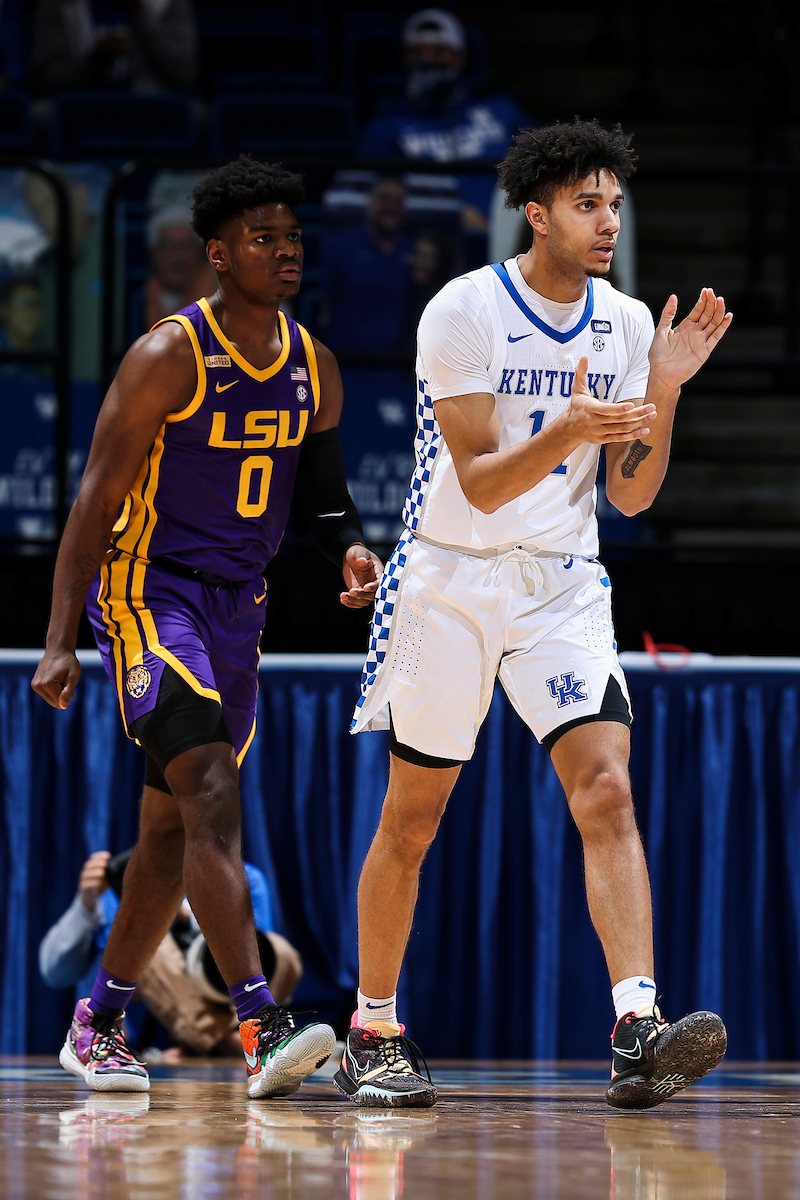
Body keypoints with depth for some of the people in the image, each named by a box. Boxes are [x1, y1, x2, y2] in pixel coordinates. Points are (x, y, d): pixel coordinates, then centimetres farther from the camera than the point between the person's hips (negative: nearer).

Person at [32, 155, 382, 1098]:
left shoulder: (312, 367, 6)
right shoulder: (168, 358, -13)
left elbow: (323, 490, 17)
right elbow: (96, 499, -12)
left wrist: (352, 549, -7)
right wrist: (62, 642, -17)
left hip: (238, 604, 7)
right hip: (149, 589, -7)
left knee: (173, 827, 11)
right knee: (213, 796, -21)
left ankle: (98, 1022, 24)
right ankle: (262, 1028, -30)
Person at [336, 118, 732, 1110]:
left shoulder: (627, 324, 2)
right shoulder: (463, 311, -12)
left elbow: (631, 495, 3)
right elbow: (481, 481, -17)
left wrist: (664, 389, -11)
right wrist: (567, 431, -34)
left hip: (564, 586, 3)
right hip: (452, 580, -3)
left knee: (606, 791, -16)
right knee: (411, 817, 6)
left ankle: (637, 1036, -26)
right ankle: (372, 1038, 20)